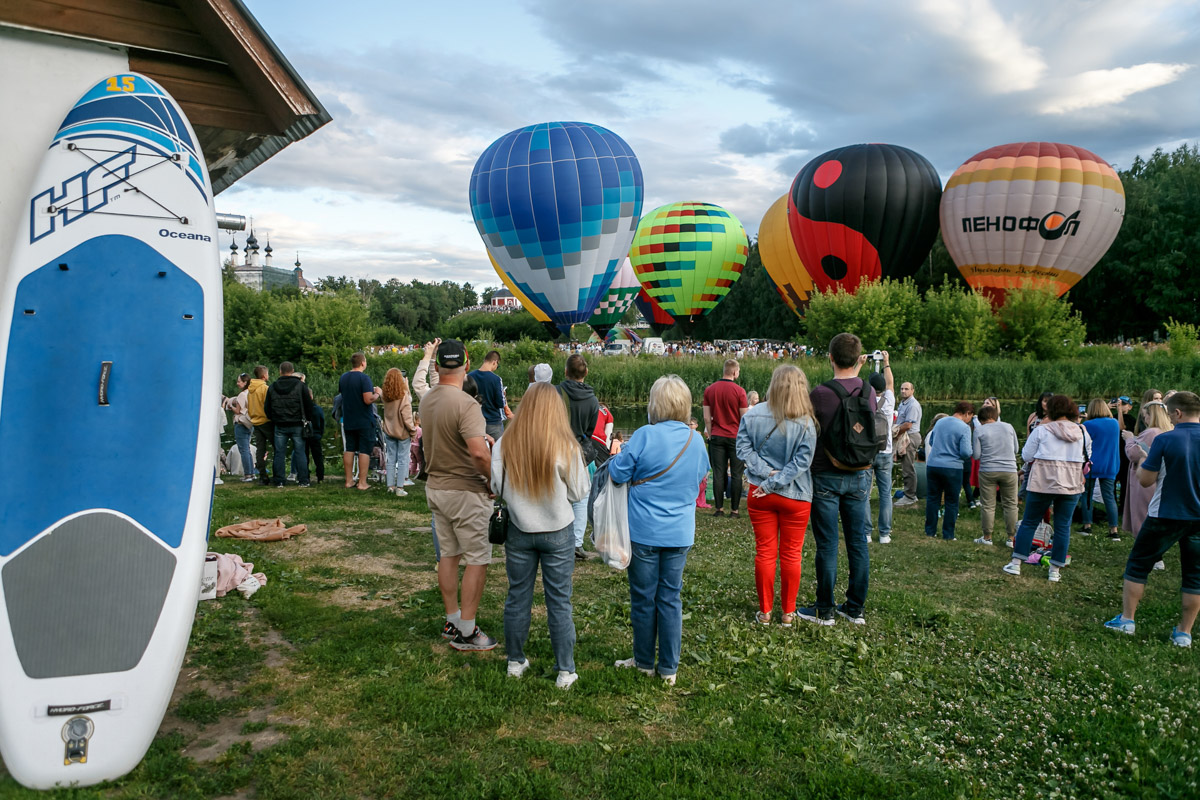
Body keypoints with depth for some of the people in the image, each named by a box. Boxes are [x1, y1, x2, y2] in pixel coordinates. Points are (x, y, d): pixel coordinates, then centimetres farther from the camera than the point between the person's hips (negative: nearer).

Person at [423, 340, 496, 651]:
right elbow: (479, 453, -32)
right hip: (465, 490, -8)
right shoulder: (466, 405, -22)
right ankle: (466, 631, 5)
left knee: (448, 555, 16)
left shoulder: (426, 401, 4)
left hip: (435, 487, 8)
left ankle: (452, 621, 27)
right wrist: (496, 480, -17)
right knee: (477, 559, 2)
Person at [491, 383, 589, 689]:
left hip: (519, 531, 2)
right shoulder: (565, 446, -15)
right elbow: (580, 492, -8)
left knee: (518, 597, 15)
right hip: (558, 533, -2)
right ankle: (565, 671, 16)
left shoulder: (504, 445, -10)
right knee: (559, 601, 8)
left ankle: (516, 662, 28)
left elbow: (497, 489, -4)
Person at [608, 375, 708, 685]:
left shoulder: (646, 435, -16)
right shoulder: (696, 440, 1)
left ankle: (645, 662, 25)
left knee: (643, 598, 11)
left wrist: (616, 455, 8)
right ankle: (669, 668, 17)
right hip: (680, 534, 4)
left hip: (645, 533, -4)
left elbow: (618, 474, -12)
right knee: (671, 598, 11)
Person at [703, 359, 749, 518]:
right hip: (736, 437, -3)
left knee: (718, 473, 5)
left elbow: (707, 417, 3)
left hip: (717, 437, 3)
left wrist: (710, 434, 13)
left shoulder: (709, 390, 1)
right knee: (736, 474, 4)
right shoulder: (739, 391, -10)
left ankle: (719, 509, 6)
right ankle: (734, 510, 5)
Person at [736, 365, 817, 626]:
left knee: (764, 552, 13)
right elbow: (802, 460, -17)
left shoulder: (752, 415, -10)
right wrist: (774, 482, -14)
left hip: (760, 495, 2)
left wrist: (766, 473, -12)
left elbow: (744, 448, -10)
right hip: (795, 497, -1)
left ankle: (765, 611, 21)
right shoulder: (806, 423, -16)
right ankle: (788, 612, 23)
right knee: (791, 554, 12)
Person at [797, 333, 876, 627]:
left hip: (827, 476, -4)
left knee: (827, 545, 2)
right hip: (859, 476, 5)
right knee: (857, 542, 12)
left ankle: (824, 610, 11)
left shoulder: (820, 394, -16)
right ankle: (856, 608, 21)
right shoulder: (869, 391, -1)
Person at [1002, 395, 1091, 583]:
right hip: (1072, 484, 3)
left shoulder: (1042, 430, -5)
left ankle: (1016, 563, 10)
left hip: (1043, 483, -3)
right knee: (1063, 527, 8)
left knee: (1029, 522, 8)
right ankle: (1055, 570, 11)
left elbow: (1026, 456, -3)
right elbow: (1086, 457, 16)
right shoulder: (1082, 432, 6)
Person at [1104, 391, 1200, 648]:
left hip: (1166, 516, -4)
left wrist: (1143, 462, 7)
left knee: (1138, 564, 11)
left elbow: (1145, 480, -11)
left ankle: (1127, 619, 14)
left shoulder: (1165, 440, -15)